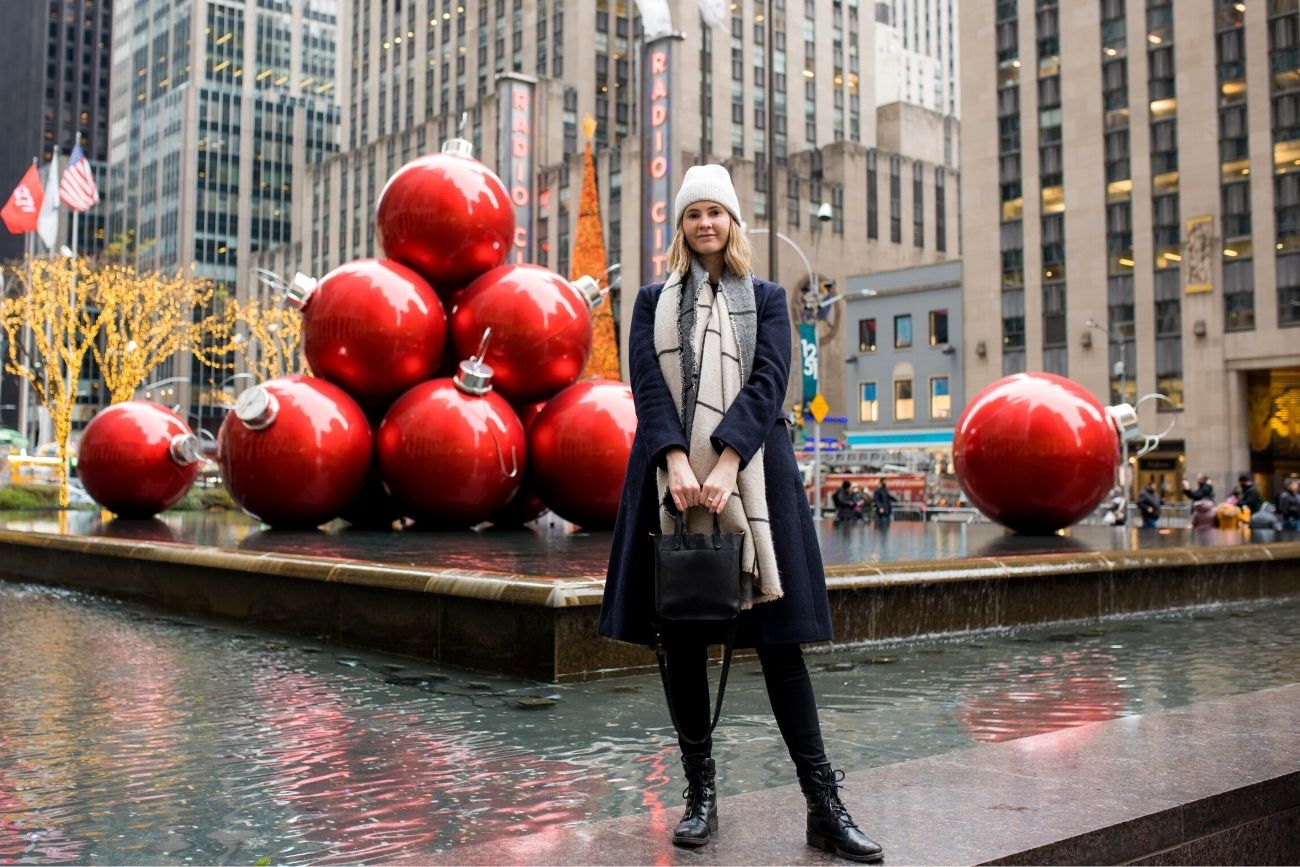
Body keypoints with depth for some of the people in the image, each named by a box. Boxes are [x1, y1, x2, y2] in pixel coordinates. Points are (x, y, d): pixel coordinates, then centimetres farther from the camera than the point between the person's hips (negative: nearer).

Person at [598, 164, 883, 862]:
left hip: (751, 478, -1)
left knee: (777, 636, -3)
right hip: (672, 480, 1)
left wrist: (725, 464, -19)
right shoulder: (653, 301, 14)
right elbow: (648, 385, 0)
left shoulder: (766, 299, 11)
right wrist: (677, 463, -17)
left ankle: (823, 806, 1)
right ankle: (701, 796, 13)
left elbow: (768, 381, -4)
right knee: (681, 639, 2)